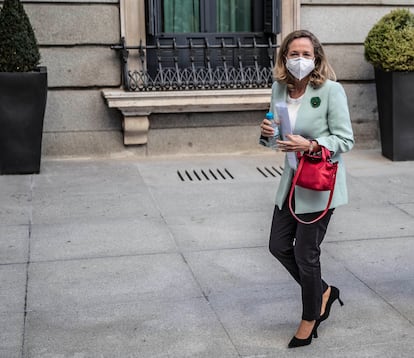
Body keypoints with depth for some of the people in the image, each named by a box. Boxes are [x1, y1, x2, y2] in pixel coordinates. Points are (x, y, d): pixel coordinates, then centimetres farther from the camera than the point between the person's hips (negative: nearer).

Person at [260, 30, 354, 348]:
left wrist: (310, 146, -29)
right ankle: (324, 292, 37)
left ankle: (310, 321, 27)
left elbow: (346, 139, -15)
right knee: (279, 246, 13)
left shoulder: (331, 90, -17)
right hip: (292, 180, 7)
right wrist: (267, 132, -10)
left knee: (305, 254, 3)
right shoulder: (279, 88, 2)